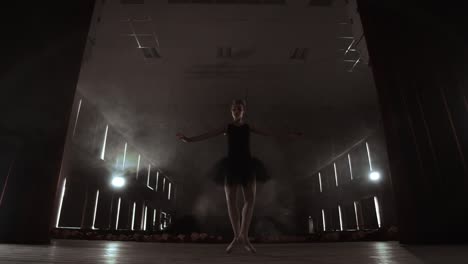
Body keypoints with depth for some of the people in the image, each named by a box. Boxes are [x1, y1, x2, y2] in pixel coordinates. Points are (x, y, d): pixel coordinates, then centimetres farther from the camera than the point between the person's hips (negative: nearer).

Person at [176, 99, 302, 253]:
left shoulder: (248, 127, 13)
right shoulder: (227, 128, 10)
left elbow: (268, 134, 12)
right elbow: (207, 135, 2)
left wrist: (288, 135, 8)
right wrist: (189, 139, -9)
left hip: (246, 164, 1)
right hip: (232, 165, 0)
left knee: (250, 199, -13)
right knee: (231, 201, -3)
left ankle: (243, 236, -4)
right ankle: (237, 236, 12)